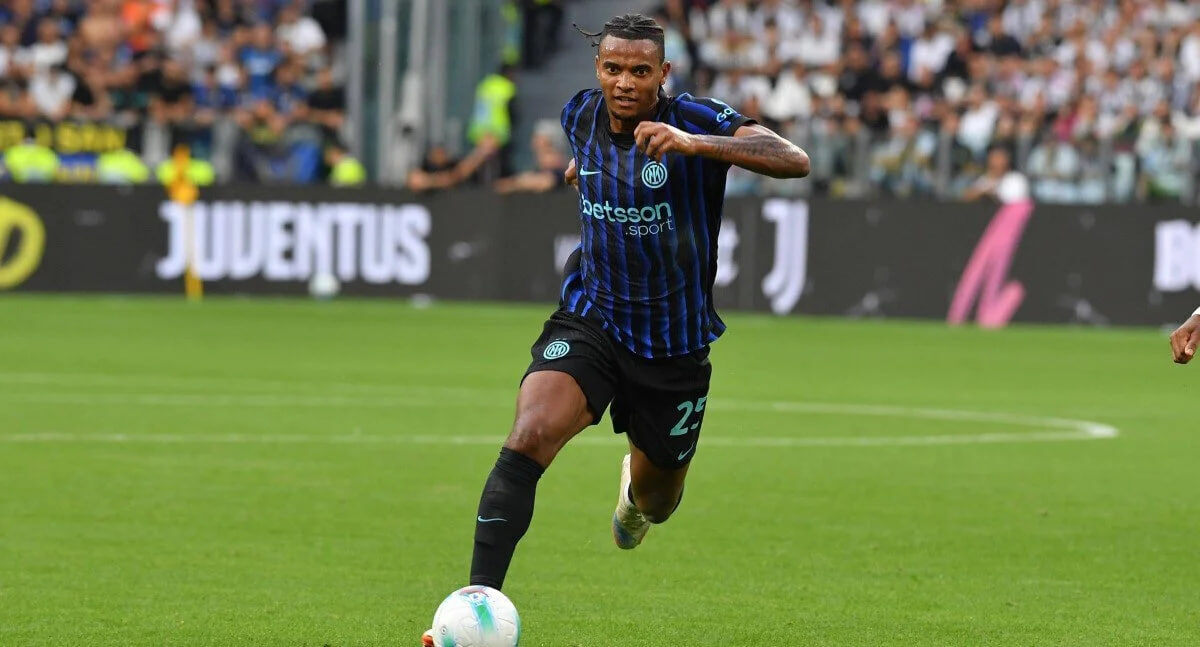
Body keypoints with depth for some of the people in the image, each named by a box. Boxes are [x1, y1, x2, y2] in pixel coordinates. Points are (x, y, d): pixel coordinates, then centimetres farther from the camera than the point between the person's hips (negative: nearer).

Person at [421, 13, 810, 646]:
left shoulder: (695, 120, -18)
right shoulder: (580, 115, -2)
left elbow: (793, 161, -35)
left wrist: (692, 143, -43)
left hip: (674, 347, -1)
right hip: (588, 324, 1)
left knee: (656, 500, 18)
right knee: (529, 438, -27)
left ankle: (637, 491, 59)